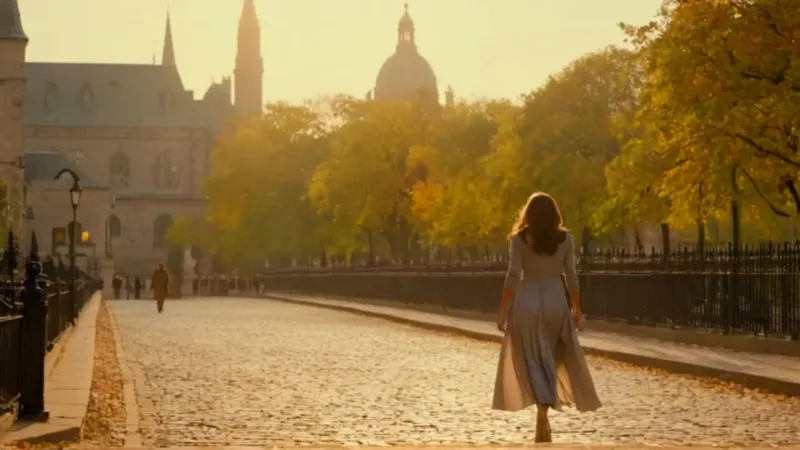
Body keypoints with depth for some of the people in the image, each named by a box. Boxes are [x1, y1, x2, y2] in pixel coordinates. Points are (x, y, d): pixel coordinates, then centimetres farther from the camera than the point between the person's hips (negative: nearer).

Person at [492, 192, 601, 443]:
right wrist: (576, 308, 11)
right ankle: (544, 409, 15)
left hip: (527, 302, -2)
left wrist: (503, 310, -6)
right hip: (556, 302, 2)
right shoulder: (565, 238, 1)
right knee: (551, 359, 16)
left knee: (533, 360, 3)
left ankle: (543, 415, -12)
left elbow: (513, 276, -10)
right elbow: (571, 276, 1)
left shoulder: (520, 238, -5)